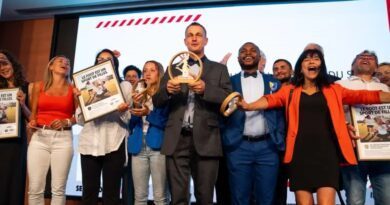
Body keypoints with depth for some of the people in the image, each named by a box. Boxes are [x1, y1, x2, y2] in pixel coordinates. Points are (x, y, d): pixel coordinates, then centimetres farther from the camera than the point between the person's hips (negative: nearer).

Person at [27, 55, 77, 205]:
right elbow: (33, 113, 13)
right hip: (39, 137, 1)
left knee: (58, 189, -3)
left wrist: (67, 122, -9)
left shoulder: (73, 89, 8)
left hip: (63, 139, -1)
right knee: (35, 188, -3)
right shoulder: (39, 86, 11)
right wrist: (32, 122, -7)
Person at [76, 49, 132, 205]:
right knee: (89, 192, 3)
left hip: (114, 144, -2)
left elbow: (130, 119, 4)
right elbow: (80, 120, 9)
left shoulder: (125, 85, 11)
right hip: (90, 143, 2)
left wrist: (123, 111, -17)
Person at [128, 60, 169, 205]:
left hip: (158, 146, -4)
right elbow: (131, 124, 12)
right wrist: (135, 106, -4)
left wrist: (148, 113, -18)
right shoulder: (138, 96, 17)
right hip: (139, 146, 5)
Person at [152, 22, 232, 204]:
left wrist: (206, 89, -18)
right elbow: (157, 102, 10)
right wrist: (167, 90, -12)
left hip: (205, 140, -1)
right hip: (177, 140, 1)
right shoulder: (173, 69, 16)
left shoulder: (219, 69, 11)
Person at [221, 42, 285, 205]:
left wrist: (280, 142, 2)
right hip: (238, 146, -1)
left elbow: (281, 113, 10)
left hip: (268, 146, 1)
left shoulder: (273, 82, 11)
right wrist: (225, 139, -4)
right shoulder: (230, 81, 8)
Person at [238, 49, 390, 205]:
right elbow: (271, 99, -4)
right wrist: (248, 106, -22)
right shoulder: (290, 90, 11)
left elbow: (362, 96, 8)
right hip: (300, 152, 0)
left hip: (327, 152, 1)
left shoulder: (334, 90, 15)